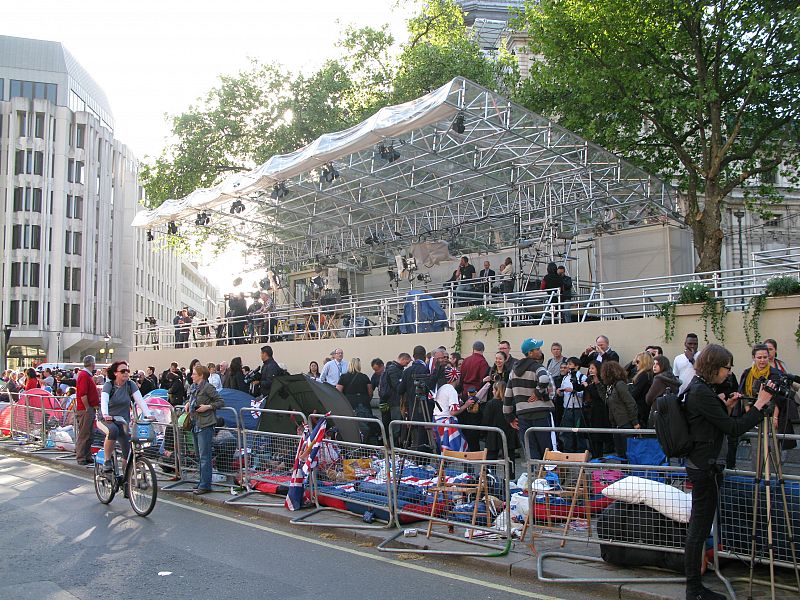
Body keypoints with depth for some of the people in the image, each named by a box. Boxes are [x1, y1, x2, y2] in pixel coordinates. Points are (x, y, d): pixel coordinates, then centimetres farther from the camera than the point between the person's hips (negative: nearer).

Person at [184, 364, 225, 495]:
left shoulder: (208, 387, -11)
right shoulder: (192, 388, 13)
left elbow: (221, 402, -9)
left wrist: (208, 406, -18)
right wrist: (188, 403, 11)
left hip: (205, 425, -9)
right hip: (195, 424, 9)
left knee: (204, 456, -7)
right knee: (199, 455, 15)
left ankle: (205, 485, -4)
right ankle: (202, 482, 24)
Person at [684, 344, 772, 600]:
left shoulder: (698, 387, 10)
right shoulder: (701, 392, -22)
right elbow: (734, 429, -21)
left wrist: (724, 405, 10)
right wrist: (760, 403, -16)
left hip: (698, 463, 11)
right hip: (704, 467, -11)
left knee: (698, 526, 18)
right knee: (700, 528, -2)